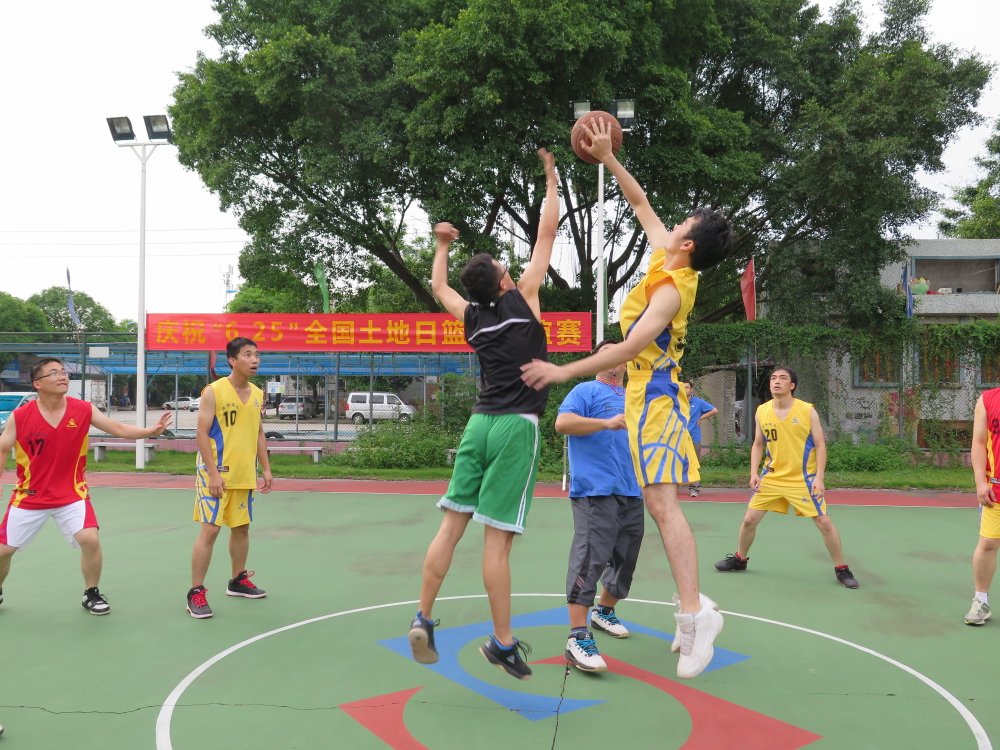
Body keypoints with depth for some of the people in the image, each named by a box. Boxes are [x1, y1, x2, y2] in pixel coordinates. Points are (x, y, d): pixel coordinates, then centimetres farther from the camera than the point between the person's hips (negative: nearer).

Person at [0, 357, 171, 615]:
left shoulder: (84, 410, -9)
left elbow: (118, 429, -8)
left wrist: (151, 431, -22)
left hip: (71, 494, 0)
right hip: (29, 496, 1)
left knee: (90, 539, -18)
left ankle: (91, 594, 6)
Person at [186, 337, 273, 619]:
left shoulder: (257, 394, 9)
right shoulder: (213, 391, -11)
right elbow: (202, 433, -13)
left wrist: (265, 468, 10)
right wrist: (213, 473, -20)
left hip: (245, 475, 7)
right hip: (217, 474, -7)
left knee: (242, 527, 15)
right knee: (210, 529, -7)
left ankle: (238, 580, 31)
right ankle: (196, 593, 0)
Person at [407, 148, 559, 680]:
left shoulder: (471, 315, 10)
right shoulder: (521, 298, -1)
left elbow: (438, 287, 32)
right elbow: (547, 231, 5)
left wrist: (442, 246, 45)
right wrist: (550, 175, 17)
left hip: (480, 422, 5)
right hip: (517, 427, -5)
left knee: (452, 524, 7)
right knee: (497, 537, -4)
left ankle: (422, 621, 10)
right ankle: (503, 643, 6)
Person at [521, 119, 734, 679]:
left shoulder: (671, 289, -19)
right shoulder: (668, 260, 6)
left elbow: (628, 348, -29)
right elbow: (642, 204, 21)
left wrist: (562, 371, -30)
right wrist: (608, 159, 20)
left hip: (653, 398, -10)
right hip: (653, 397, 10)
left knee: (662, 504, -16)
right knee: (662, 504, 13)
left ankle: (694, 613, -17)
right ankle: (696, 608, 19)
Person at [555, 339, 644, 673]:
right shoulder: (586, 391, 3)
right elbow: (562, 423, -12)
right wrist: (607, 422, -22)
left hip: (632, 494, 8)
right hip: (596, 492, -8)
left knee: (625, 558, 14)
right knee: (589, 558, -16)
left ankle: (604, 611, 37)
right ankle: (578, 638, -17)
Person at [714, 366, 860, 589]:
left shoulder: (807, 411, -10)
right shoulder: (761, 412, -1)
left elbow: (820, 445, -7)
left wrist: (819, 477, -17)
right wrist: (754, 473, -2)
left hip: (804, 479, -3)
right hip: (771, 477, 3)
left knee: (824, 522, -8)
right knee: (749, 520, 3)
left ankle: (841, 569, 10)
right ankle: (739, 559, 27)